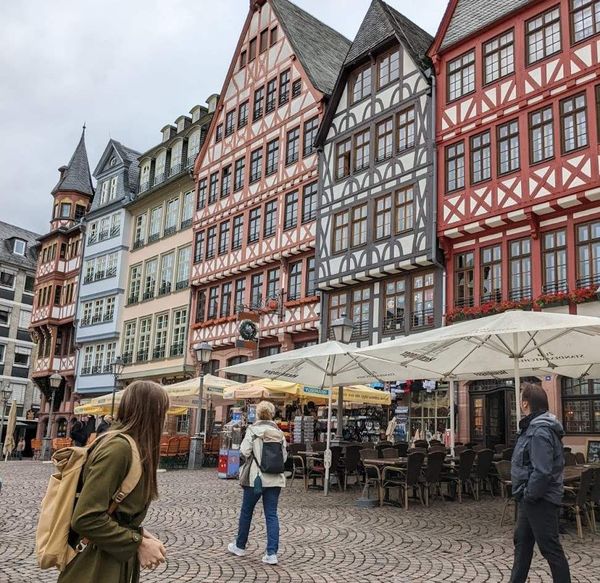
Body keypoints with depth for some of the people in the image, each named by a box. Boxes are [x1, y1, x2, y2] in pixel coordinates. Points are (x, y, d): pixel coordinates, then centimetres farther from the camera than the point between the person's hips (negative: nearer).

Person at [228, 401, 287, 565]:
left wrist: (251, 460, 7)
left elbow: (244, 451, -12)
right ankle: (272, 553, -2)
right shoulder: (279, 432, 4)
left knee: (246, 512, 15)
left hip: (256, 477, -3)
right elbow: (284, 455, 3)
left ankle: (240, 546, 29)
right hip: (275, 478, 3)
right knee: (272, 515, 4)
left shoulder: (253, 430, -7)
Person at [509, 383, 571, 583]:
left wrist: (529, 495, -18)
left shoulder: (540, 431, -23)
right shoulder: (533, 426, 10)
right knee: (522, 542, 19)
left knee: (550, 549, 1)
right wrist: (525, 494, 14)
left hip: (541, 501, -10)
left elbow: (542, 472, -29)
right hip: (530, 499, 10)